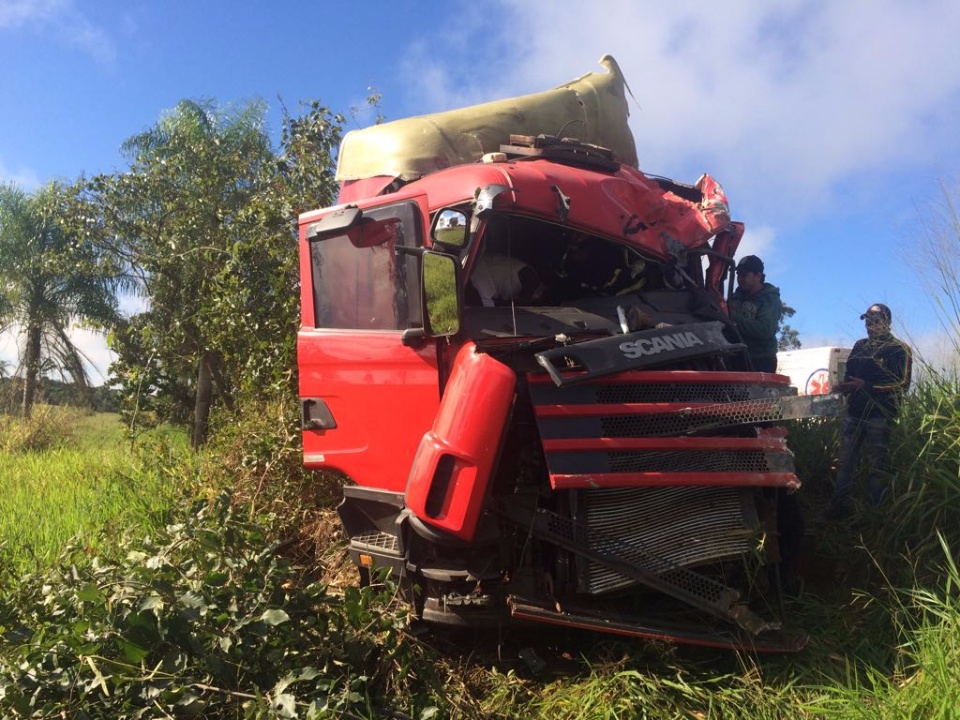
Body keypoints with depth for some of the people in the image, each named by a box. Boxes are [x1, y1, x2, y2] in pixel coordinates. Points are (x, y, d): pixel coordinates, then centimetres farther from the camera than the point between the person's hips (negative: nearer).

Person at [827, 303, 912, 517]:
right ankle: (841, 505, 10)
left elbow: (902, 384, -10)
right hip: (854, 413, 5)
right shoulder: (859, 346, 17)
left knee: (876, 465, 0)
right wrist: (844, 386, 2)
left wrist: (866, 386, -18)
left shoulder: (898, 350, -1)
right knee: (844, 461, 3)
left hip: (878, 415, -5)